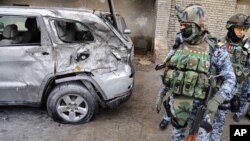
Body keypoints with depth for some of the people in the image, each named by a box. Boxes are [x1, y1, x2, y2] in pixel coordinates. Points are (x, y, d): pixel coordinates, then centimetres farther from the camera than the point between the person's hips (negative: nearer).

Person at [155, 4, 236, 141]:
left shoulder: (215, 50, -10)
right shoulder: (177, 47, 0)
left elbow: (230, 79, -7)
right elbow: (167, 73, 10)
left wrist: (217, 100, -20)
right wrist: (160, 95, 9)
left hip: (198, 107, -3)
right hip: (176, 103, 4)